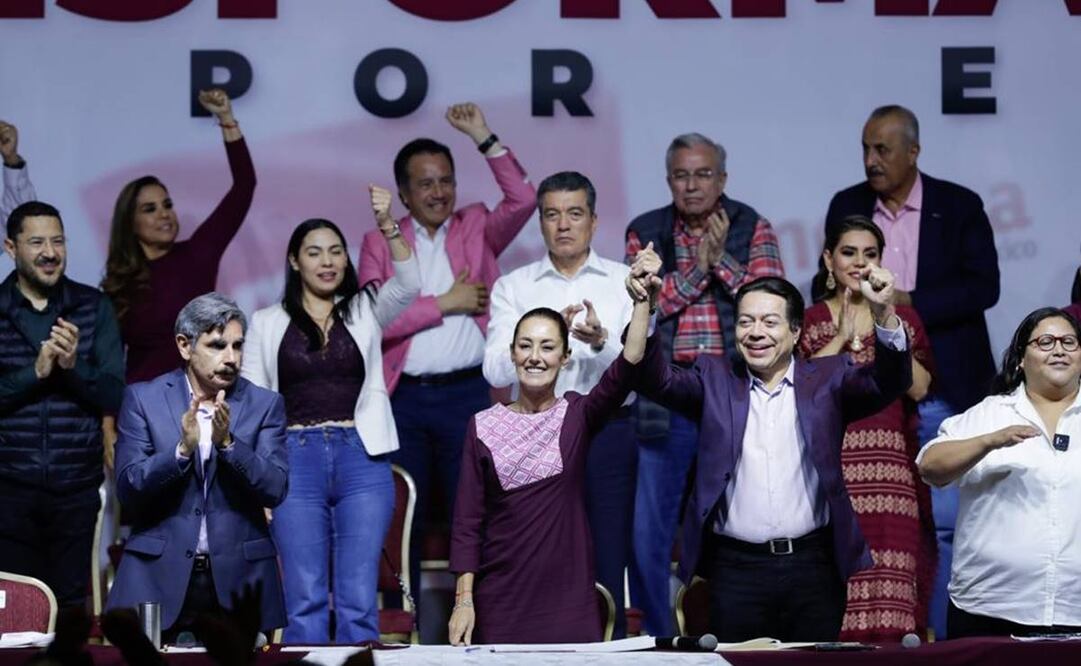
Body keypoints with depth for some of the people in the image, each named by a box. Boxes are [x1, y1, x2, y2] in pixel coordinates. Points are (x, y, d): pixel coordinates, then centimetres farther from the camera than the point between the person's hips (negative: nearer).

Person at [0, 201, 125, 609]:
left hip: (77, 487, 0)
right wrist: (36, 372, -15)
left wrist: (75, 365, -16)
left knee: (74, 606, 1)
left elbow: (115, 397, 1)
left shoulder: (93, 308, 6)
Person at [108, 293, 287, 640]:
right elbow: (128, 490, -6)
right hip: (160, 573, 0)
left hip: (238, 576, 1)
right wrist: (183, 448, -20)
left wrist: (227, 442, -20)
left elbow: (276, 490, -7)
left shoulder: (265, 405, 3)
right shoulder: (143, 399, 2)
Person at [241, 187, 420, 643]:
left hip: (362, 461, 0)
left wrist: (387, 225, -22)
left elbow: (408, 286, -8)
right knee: (305, 603, -1)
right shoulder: (267, 323, 10)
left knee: (358, 602, -1)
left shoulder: (365, 312, 11)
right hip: (295, 463, 0)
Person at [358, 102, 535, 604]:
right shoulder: (380, 242, 7)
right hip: (403, 398, 0)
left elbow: (524, 201, -7)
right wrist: (444, 304, -6)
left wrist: (483, 138, -7)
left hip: (468, 393, 0)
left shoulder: (476, 229, 11)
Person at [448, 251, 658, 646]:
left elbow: (626, 368, -18)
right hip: (499, 600, 0)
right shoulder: (483, 426, 2)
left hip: (569, 600, 0)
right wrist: (463, 599, -5)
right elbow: (467, 520, 1)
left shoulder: (578, 415, 1)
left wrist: (643, 302, -31)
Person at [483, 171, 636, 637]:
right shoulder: (512, 287, 7)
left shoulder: (625, 282, 6)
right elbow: (496, 371, -5)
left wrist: (601, 341, -26)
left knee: (607, 565, 1)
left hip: (608, 434, 0)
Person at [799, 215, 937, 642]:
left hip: (892, 469, 1)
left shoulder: (904, 318, 15)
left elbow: (919, 387, 0)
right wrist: (842, 336, -6)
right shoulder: (809, 321, 10)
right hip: (831, 467, -1)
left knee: (891, 582, -7)